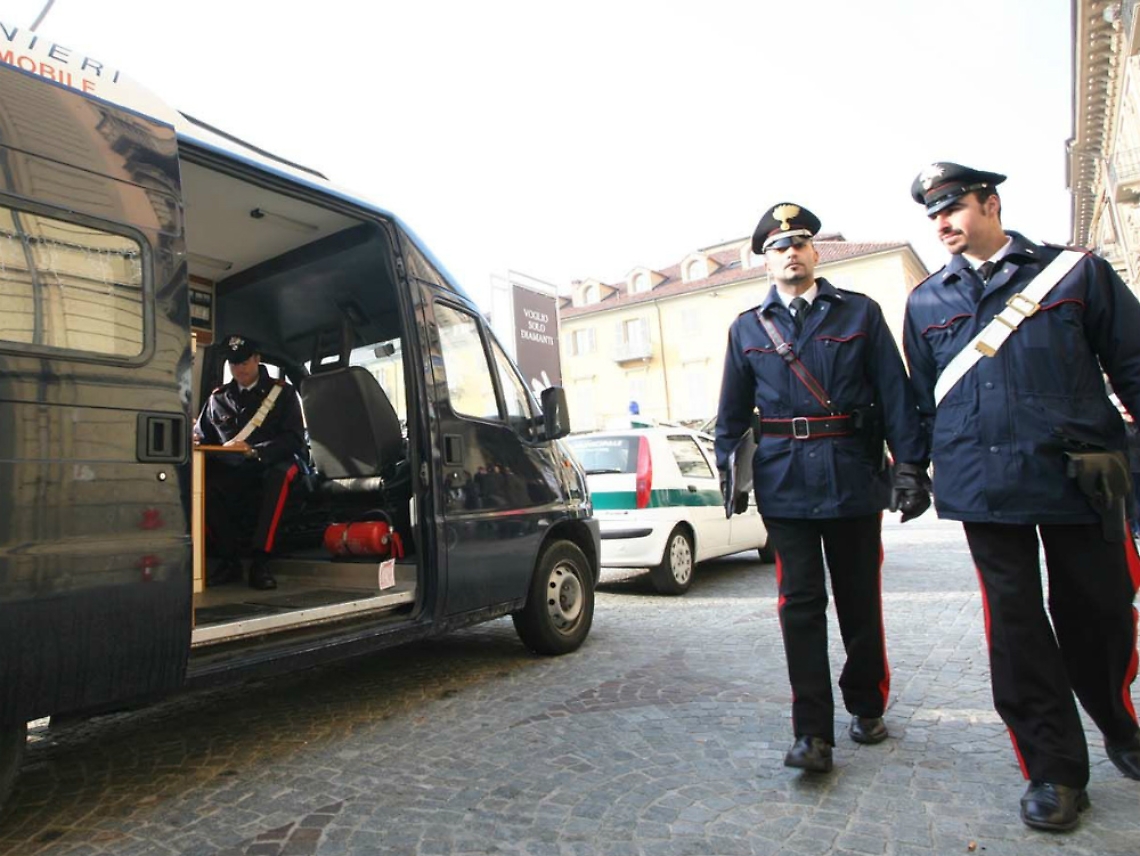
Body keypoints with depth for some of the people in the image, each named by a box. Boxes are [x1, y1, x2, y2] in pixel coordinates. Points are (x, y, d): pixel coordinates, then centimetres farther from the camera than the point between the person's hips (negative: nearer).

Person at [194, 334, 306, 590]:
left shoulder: (282, 392, 6)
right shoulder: (218, 397, 16)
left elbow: (294, 440, -6)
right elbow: (203, 437, 15)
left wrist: (254, 451, -20)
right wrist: (194, 442, -11)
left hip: (271, 468, -3)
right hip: (232, 472, 3)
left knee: (280, 474, -38)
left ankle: (260, 561, -35)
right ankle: (228, 558, -19)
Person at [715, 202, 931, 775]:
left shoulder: (861, 313, 7)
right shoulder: (747, 329, 10)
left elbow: (896, 394, 2)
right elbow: (733, 411, 11)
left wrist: (911, 465, -5)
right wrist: (728, 470, 4)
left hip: (854, 480, 0)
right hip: (785, 485, 0)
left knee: (860, 599, 12)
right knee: (800, 605, 0)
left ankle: (867, 707, 34)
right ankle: (813, 734, 7)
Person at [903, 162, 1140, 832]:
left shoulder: (1077, 272, 8)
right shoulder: (926, 302, 13)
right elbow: (922, 399, 16)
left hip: (1079, 476, 0)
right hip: (986, 488, 1)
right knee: (1017, 624, 3)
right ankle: (1055, 769, 18)